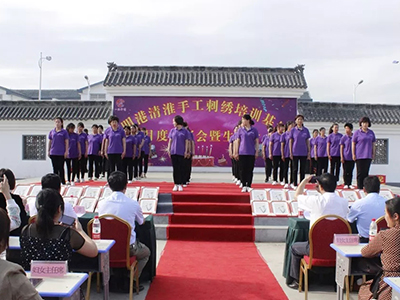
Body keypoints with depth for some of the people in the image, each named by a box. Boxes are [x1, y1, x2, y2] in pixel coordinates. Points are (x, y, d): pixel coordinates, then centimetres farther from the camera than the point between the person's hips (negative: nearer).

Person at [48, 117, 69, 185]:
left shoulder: (64, 132, -1)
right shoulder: (52, 132, 8)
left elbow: (66, 142, -2)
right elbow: (50, 142, 13)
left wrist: (66, 151, -9)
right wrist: (48, 151, 10)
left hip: (61, 153, -3)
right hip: (53, 153, 3)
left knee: (61, 168, 1)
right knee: (55, 168, 8)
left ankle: (62, 181, 9)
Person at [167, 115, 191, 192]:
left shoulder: (185, 131, 1)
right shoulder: (172, 130, 9)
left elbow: (186, 142, 1)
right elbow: (170, 141, 10)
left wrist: (186, 151, -5)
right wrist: (168, 149, 2)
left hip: (181, 152, -2)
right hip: (173, 152, 2)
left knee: (181, 168, 0)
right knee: (175, 168, 4)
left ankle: (180, 185, 6)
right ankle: (176, 185, 10)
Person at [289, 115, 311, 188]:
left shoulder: (306, 130, 6)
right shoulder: (293, 130, 0)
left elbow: (307, 141, 8)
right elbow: (290, 142, 0)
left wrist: (309, 152, 3)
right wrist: (290, 152, -5)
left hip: (304, 152, 2)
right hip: (295, 153, -2)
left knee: (303, 169, 5)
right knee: (295, 169, 4)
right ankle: (295, 184, 12)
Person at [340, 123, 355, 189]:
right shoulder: (343, 137, -2)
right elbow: (341, 148, -1)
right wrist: (341, 157, -8)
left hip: (352, 157, 2)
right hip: (346, 158, -2)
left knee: (351, 171, 7)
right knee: (345, 171, 3)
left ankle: (350, 184, 14)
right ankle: (346, 184, 10)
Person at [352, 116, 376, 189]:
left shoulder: (371, 133, 11)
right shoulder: (357, 132, 0)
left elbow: (373, 144, 15)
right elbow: (353, 144, -1)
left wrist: (373, 154, 9)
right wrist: (353, 154, -6)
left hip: (368, 156, 4)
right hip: (359, 155, -4)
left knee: (366, 172, 6)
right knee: (360, 172, -3)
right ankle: (359, 187, 0)